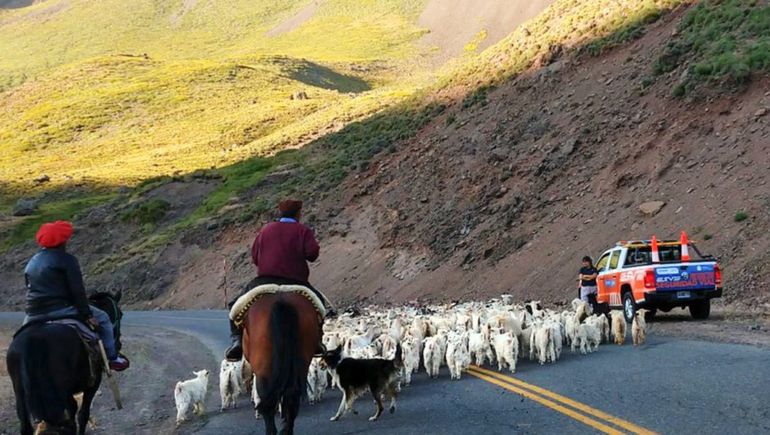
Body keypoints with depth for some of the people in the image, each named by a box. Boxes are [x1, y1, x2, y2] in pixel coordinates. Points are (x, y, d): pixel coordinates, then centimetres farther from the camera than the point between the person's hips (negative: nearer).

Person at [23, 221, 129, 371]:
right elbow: (77, 290, -10)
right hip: (61, 309, -6)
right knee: (102, 318, 10)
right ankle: (112, 358, 12)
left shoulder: (31, 263, 16)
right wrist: (87, 315, -7)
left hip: (34, 315, 6)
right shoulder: (67, 259, -5)